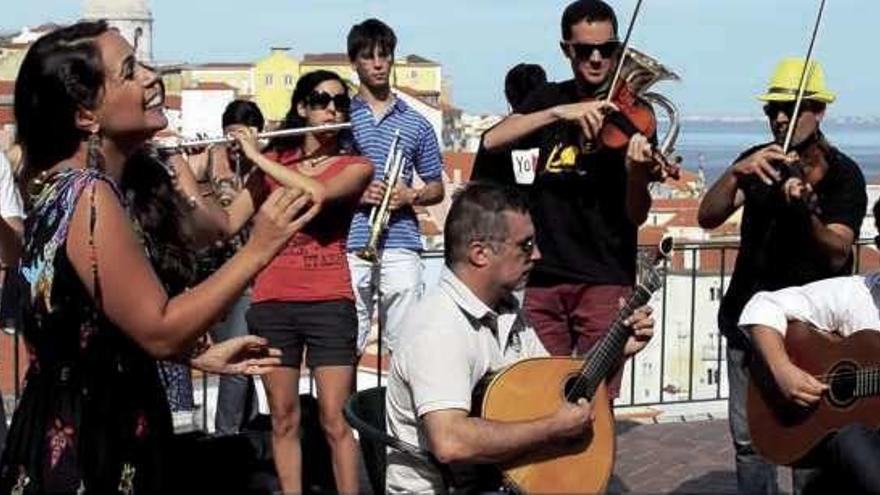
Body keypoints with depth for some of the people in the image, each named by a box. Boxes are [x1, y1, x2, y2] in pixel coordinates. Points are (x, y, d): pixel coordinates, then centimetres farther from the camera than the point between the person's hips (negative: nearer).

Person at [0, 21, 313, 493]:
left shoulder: (62, 187, 8)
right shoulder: (89, 196, -23)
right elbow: (158, 329, -23)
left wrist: (201, 355, 11)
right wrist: (257, 250, -21)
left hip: (73, 434, 10)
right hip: (87, 447, -10)